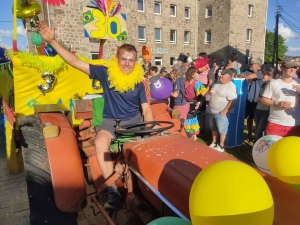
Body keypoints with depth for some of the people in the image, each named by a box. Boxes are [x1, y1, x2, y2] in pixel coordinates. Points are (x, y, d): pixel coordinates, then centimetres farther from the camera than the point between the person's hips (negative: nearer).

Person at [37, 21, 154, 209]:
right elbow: (76, 62, -8)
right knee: (101, 142, -31)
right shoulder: (106, 73, -6)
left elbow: (146, 109, 1)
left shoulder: (138, 82, -1)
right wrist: (52, 41, -15)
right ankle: (113, 190, -20)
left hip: (134, 120, 2)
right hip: (111, 120, -1)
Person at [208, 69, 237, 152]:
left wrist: (225, 111, -25)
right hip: (213, 111, 9)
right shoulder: (217, 84, 10)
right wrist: (210, 92, -1)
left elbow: (232, 101, -23)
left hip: (221, 113, -9)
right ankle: (214, 143, 35)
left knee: (222, 130, 4)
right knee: (214, 128, 20)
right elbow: (211, 92, 23)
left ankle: (221, 146, 17)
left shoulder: (231, 87, -17)